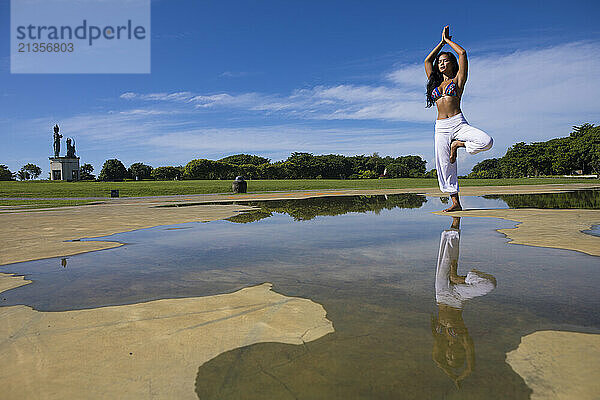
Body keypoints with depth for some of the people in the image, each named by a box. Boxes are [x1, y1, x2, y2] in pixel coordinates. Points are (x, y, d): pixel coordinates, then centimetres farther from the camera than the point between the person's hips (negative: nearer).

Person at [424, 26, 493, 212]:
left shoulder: (457, 79, 9)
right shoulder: (435, 82, 20)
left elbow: (462, 53, 4)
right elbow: (427, 60, 24)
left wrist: (448, 40, 17)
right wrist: (442, 42, 28)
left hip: (458, 123, -3)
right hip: (441, 127, 3)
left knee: (486, 141, -27)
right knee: (445, 165, -4)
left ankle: (457, 145, -1)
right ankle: (455, 202, 3)